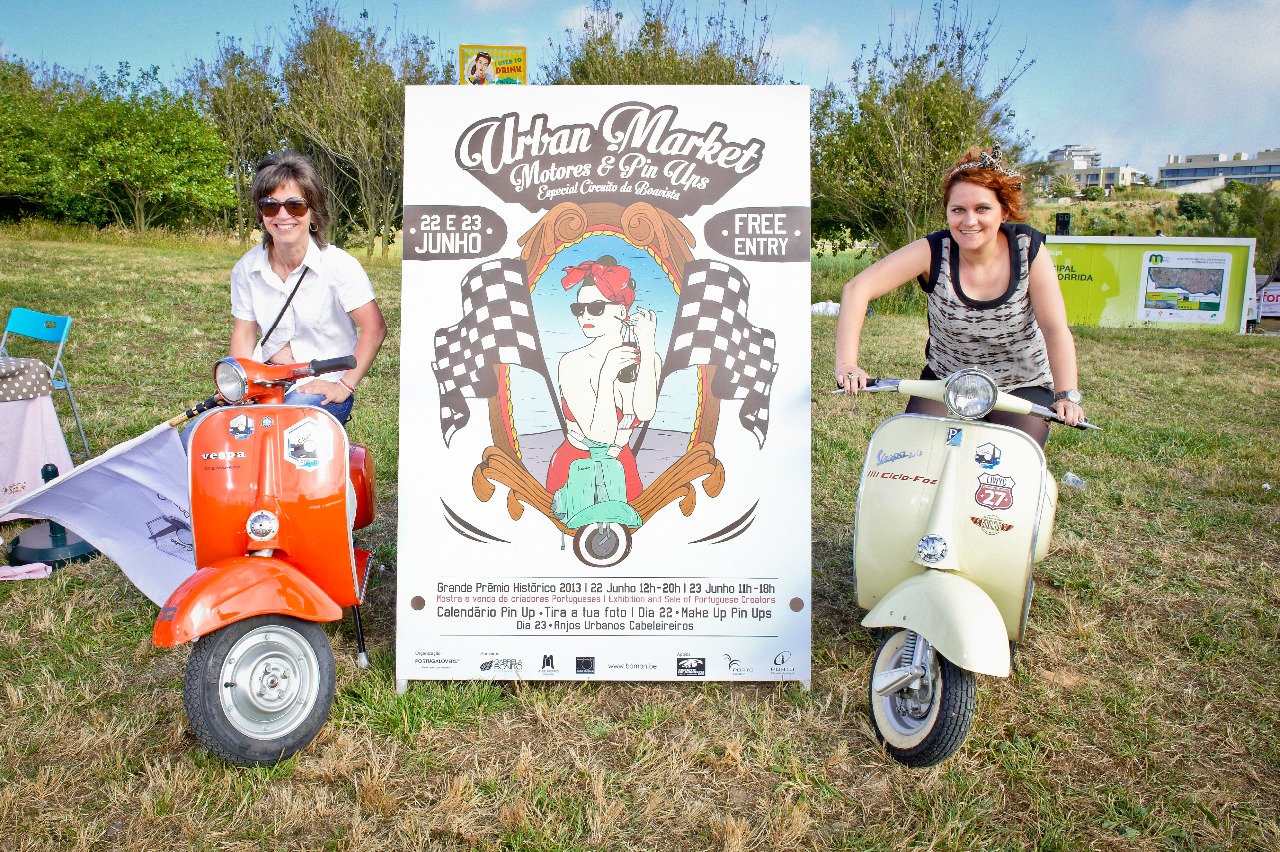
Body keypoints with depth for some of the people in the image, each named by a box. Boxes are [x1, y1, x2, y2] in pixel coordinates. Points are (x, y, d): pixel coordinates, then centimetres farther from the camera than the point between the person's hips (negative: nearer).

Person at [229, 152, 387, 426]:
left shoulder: (338, 264, -11)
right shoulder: (247, 268, 5)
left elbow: (374, 328, -14)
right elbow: (244, 331, 10)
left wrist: (345, 386, -17)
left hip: (323, 387, -5)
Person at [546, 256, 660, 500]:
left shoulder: (648, 358, -6)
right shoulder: (573, 363, -15)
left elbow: (645, 413, -24)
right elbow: (601, 434, -21)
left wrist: (647, 349, -21)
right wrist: (607, 376, -26)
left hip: (621, 466, 2)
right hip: (572, 466, -2)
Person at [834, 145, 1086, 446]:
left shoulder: (1028, 249, -14)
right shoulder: (934, 251, -17)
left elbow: (1056, 329, -17)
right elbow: (858, 288, -25)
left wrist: (1067, 395, -31)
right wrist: (847, 363, -36)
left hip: (1023, 387, 0)